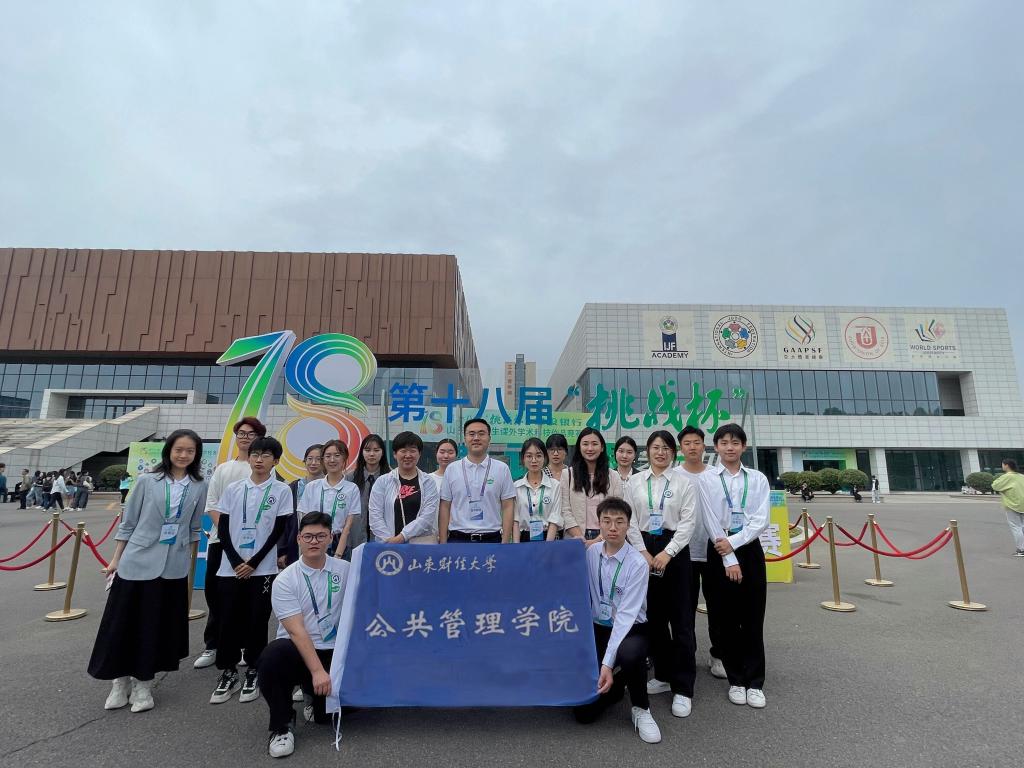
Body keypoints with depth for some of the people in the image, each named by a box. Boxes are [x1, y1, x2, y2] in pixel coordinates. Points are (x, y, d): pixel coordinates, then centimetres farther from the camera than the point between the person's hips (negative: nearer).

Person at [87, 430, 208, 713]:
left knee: (158, 627, 10)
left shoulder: (199, 487, 0)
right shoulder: (147, 480, -4)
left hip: (173, 566, 1)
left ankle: (143, 684, 26)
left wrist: (191, 563, 8)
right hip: (137, 561, -1)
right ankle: (121, 681, 27)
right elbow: (128, 522, 3)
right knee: (123, 623, 8)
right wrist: (115, 559, 3)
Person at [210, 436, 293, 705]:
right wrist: (236, 561, -7)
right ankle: (228, 672, 24)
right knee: (229, 620, 7)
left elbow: (278, 531, -4)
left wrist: (253, 563, -10)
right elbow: (222, 529, 4)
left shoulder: (281, 491, -2)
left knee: (257, 621, 5)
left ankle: (254, 672, 21)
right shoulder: (233, 489, 4)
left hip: (263, 569, -2)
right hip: (231, 567, 2)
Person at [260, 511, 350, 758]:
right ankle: (281, 726, -7)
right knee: (272, 656, -34)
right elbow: (296, 630, -15)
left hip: (334, 652, 3)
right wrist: (317, 671, -23)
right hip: (296, 651, -2)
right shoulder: (285, 580, -8)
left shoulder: (345, 570, 1)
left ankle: (320, 708, 20)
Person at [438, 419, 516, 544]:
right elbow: (444, 507, 4)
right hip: (457, 539, 1)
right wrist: (443, 543, 0)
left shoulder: (502, 469, 1)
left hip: (491, 539, -1)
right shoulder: (452, 469, 3)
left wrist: (505, 542, -6)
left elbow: (508, 507, 0)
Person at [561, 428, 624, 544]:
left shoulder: (614, 477, 4)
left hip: (604, 540, 1)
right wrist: (581, 539, -12)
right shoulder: (567, 475, 2)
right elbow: (565, 511, -3)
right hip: (575, 539, 0)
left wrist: (597, 540, -12)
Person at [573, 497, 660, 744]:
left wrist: (607, 663, -29)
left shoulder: (637, 563, -19)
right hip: (597, 629, 3)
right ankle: (616, 683, 27)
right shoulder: (589, 554, -5)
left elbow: (626, 615, -24)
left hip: (630, 630, -3)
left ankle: (641, 709, -8)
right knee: (585, 711, -5)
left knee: (629, 654, -40)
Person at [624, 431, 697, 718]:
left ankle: (683, 688, 9)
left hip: (673, 549, -2)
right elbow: (630, 521, 2)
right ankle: (664, 675, 28)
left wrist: (667, 553, -13)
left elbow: (687, 522, -5)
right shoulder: (634, 482, 5)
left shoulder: (684, 482, 0)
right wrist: (643, 552, -8)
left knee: (680, 618, -1)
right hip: (643, 549, 3)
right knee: (653, 616, 11)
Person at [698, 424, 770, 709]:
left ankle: (755, 682, 20)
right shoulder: (706, 478, -1)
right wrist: (728, 559, -11)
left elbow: (761, 520, -4)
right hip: (719, 551, -1)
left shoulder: (758, 479, 4)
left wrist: (733, 542, -14)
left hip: (749, 550, 1)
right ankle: (736, 680, 22)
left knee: (752, 619, 6)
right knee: (726, 619, 7)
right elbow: (711, 521, -7)